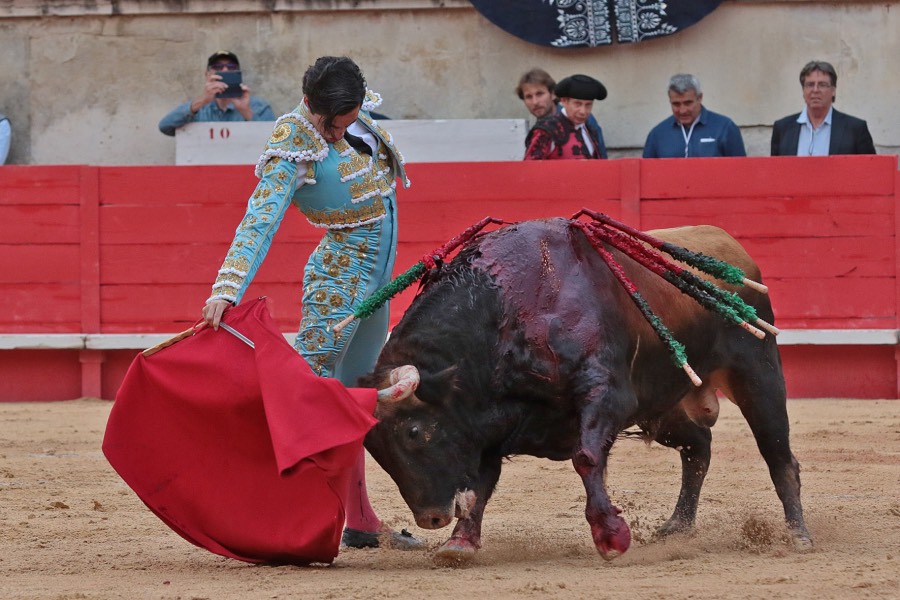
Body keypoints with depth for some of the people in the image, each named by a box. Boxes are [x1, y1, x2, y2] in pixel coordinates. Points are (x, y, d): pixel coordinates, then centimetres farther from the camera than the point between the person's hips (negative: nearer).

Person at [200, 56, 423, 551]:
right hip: (339, 278, -8)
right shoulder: (292, 153, -22)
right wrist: (226, 290, -41)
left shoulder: (354, 115, 0)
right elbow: (259, 223, -31)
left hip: (377, 277, 8)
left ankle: (361, 523, 19)